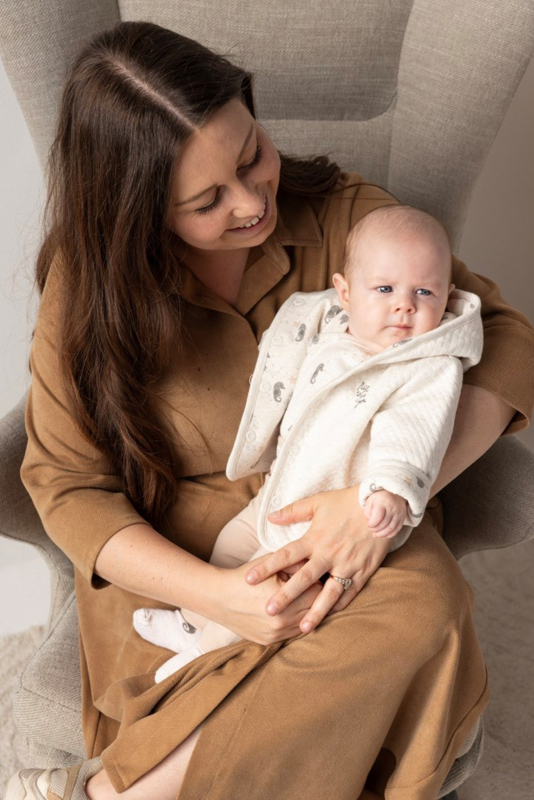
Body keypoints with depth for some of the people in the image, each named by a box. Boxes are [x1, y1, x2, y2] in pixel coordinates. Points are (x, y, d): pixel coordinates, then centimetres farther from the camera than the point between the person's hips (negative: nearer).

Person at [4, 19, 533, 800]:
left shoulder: (341, 213, -6)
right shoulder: (91, 280, -5)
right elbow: (68, 482, -5)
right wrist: (213, 593, -23)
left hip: (344, 537, 2)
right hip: (178, 557, -2)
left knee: (426, 605, -33)